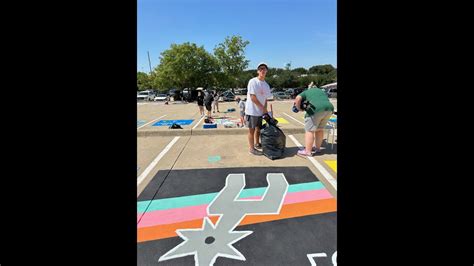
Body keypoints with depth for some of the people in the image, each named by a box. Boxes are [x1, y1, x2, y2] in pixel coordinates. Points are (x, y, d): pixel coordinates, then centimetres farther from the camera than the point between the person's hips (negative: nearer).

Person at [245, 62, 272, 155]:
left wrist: (265, 109, 0)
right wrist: (263, 108, -14)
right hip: (252, 111, -7)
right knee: (252, 129, 2)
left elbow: (265, 99, 12)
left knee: (258, 128, 19)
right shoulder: (253, 81, -13)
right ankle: (251, 148, 13)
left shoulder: (266, 85, 9)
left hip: (261, 111, 7)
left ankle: (257, 144, 37)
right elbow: (252, 98, -18)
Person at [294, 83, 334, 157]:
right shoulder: (322, 91, 36)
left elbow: (297, 98, 1)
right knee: (320, 129, 18)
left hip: (316, 109, -6)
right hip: (329, 109, 6)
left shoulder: (306, 92, 19)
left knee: (310, 130, -1)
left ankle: (307, 151, 0)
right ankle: (317, 148, 28)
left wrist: (299, 108, 12)